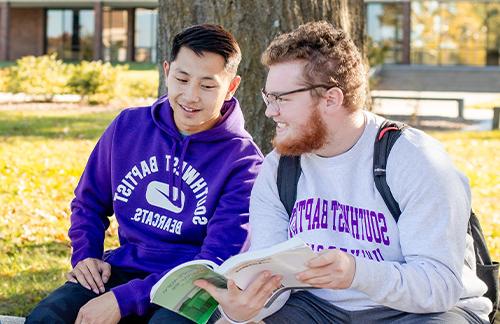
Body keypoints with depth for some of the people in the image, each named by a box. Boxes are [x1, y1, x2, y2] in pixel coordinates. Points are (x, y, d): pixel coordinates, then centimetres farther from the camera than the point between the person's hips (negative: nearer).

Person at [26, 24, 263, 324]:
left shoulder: (244, 163, -9)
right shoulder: (128, 126, 6)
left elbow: (216, 263, -16)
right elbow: (89, 202, 21)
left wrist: (123, 299, -23)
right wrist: (85, 255, 0)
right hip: (124, 267, 4)